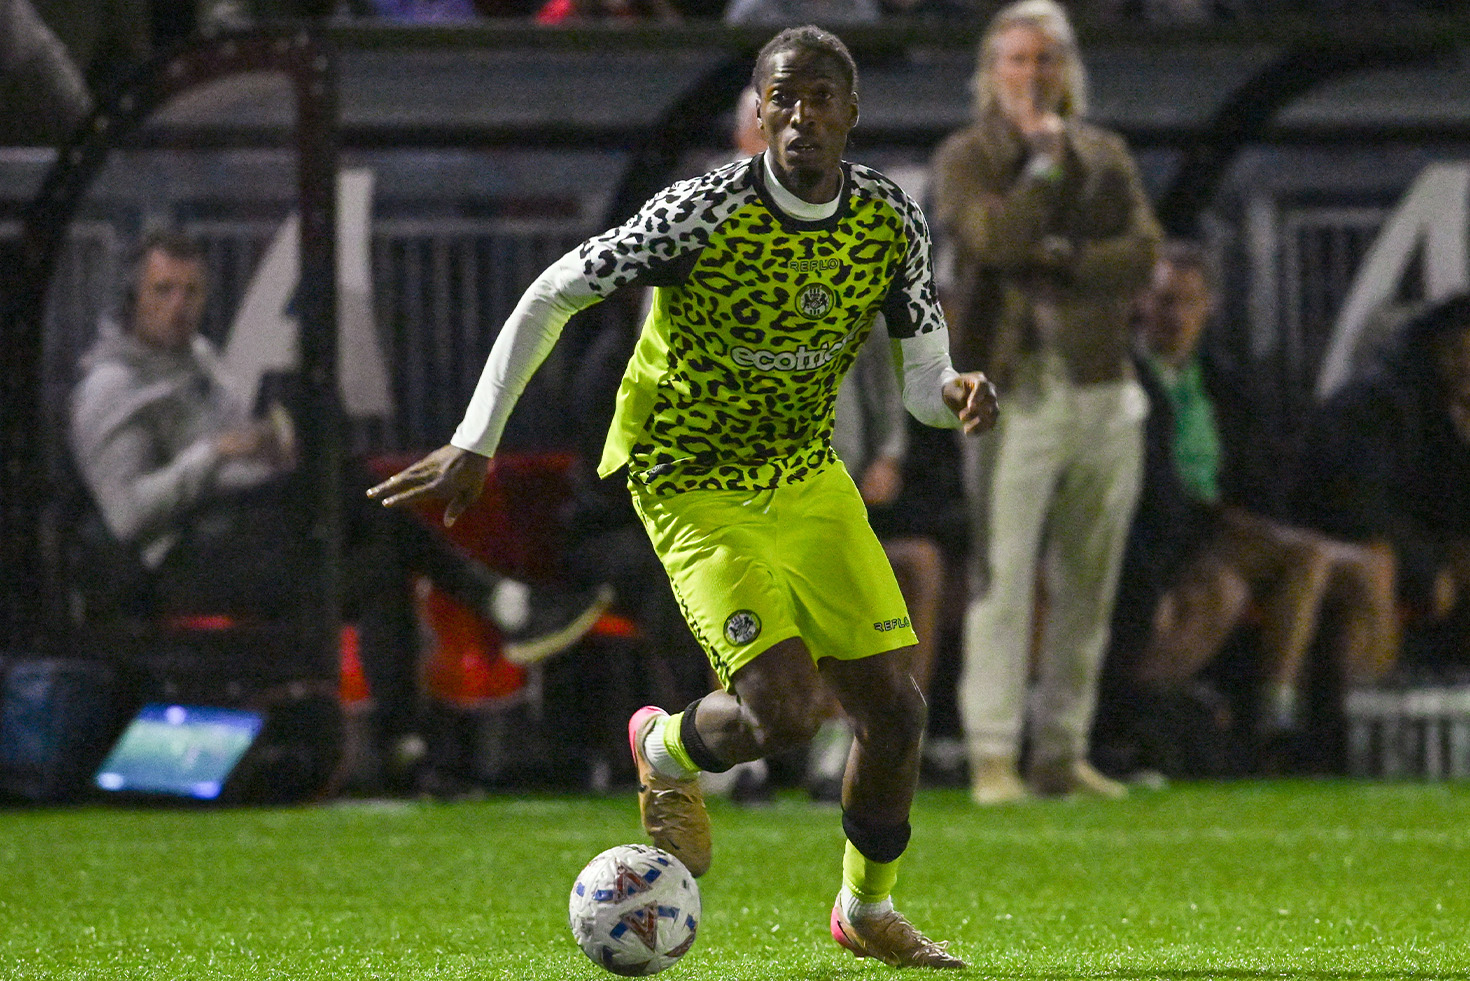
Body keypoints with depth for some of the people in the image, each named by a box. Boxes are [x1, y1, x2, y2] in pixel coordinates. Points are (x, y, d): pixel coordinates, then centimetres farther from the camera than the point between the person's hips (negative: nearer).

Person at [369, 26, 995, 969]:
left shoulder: (892, 221, -8)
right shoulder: (704, 213, -23)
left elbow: (925, 382, -2)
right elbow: (552, 296, -12)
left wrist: (959, 394, -28)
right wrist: (476, 443, -12)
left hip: (806, 472, 5)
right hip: (693, 484, -5)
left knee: (896, 707, -1)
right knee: (783, 710, -20)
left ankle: (868, 908, 26)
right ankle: (666, 750, 18)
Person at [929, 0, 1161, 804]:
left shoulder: (1105, 157, 14)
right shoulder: (966, 158, 3)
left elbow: (1142, 255, 2)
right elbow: (993, 238, -16)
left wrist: (1058, 261, -11)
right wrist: (1045, 160, -9)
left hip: (1103, 388, 4)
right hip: (1016, 391, -4)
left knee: (1088, 586, 5)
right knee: (1003, 576, -11)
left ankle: (1063, 752, 11)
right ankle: (992, 755, -11)